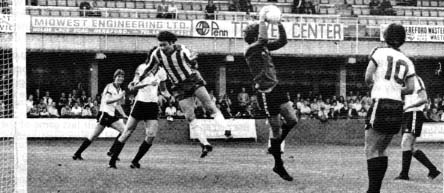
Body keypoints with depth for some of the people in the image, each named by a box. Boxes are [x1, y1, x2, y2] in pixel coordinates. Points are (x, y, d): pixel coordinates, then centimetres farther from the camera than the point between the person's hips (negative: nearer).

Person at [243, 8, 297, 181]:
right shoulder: (250, 50, -12)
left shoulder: (265, 48, 12)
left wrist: (279, 24, 0)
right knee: (276, 127, -2)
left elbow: (282, 41, 11)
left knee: (292, 120, 1)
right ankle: (279, 166, 11)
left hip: (275, 88, 8)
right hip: (265, 92, -8)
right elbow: (263, 40, -29)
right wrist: (262, 21, -21)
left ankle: (275, 147, 25)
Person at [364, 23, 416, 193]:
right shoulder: (407, 61, 12)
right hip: (397, 108, 6)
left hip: (381, 104, -6)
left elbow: (367, 78, -6)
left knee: (371, 150, -5)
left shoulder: (379, 53, -2)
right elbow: (410, 89, 5)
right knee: (381, 150, 15)